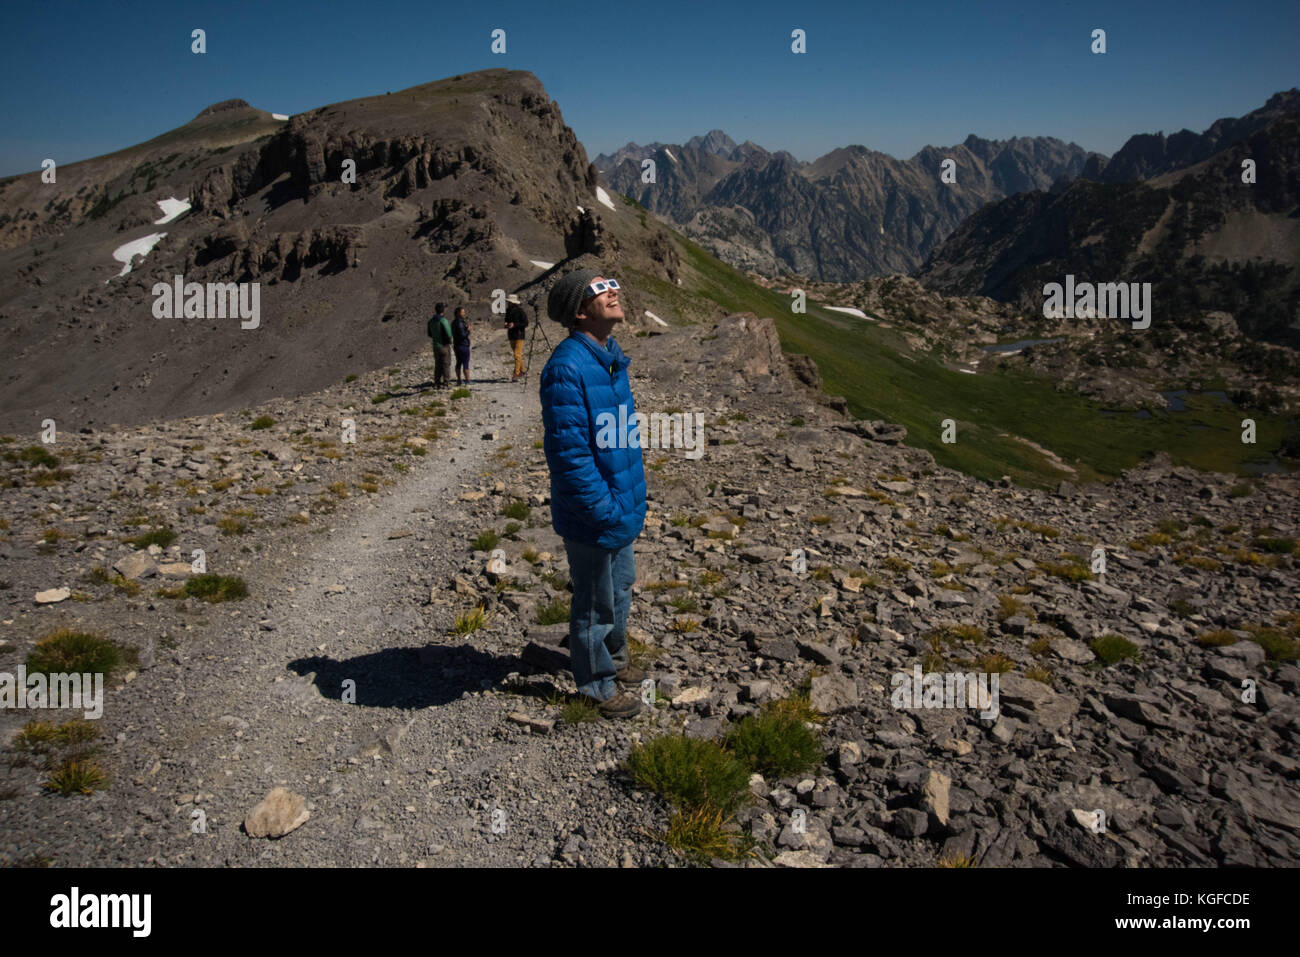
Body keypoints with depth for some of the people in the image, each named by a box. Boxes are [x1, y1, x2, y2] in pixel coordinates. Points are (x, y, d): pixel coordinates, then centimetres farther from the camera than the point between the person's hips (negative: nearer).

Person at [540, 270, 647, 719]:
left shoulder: (609, 356, 5)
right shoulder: (567, 368, -25)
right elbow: (568, 452, -26)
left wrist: (631, 495, 15)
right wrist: (605, 510, -22)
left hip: (621, 506, 9)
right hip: (592, 517, -9)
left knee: (621, 586, 25)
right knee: (596, 602, 10)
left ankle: (613, 658, 47)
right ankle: (597, 685, 30)